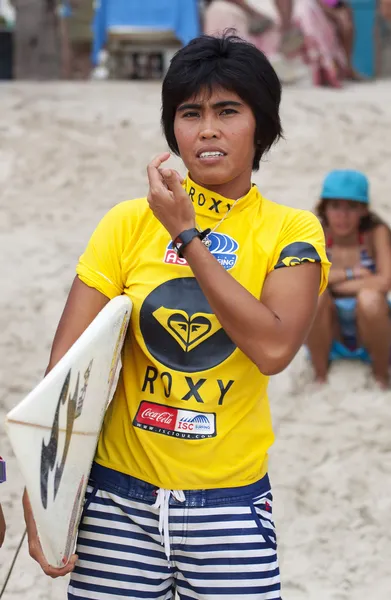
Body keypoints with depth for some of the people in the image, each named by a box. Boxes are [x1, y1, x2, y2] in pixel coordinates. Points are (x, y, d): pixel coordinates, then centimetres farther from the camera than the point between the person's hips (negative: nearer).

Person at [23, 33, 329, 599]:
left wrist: (187, 235, -17)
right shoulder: (130, 222, -1)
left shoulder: (291, 231, -2)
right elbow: (67, 362, -6)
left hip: (231, 502, 0)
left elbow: (274, 348, -19)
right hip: (120, 496, 1)